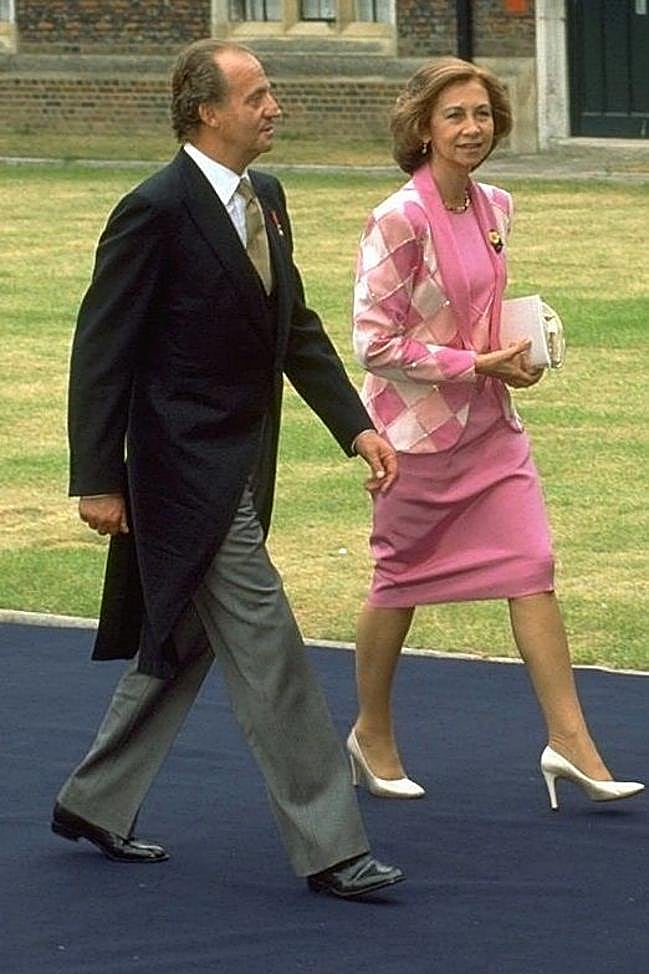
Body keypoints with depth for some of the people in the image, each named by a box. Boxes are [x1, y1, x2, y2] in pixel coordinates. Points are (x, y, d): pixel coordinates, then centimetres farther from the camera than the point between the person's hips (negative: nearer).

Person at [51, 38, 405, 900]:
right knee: (267, 652, -8)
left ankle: (94, 804, 31)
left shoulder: (265, 200, 9)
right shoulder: (157, 212, -17)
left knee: (182, 644, 17)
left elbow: (297, 328, 17)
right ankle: (328, 846, -4)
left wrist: (357, 426, 6)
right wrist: (98, 479, -14)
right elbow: (102, 348, -14)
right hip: (190, 468, -9)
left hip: (244, 467, 9)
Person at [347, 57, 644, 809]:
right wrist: (476, 365, -17)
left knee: (532, 569, -2)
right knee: (400, 583, 9)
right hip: (420, 428, -6)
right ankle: (372, 734, 28)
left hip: (489, 423, 6)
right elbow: (375, 342, -18)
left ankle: (569, 741, 0)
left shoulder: (493, 209, 4)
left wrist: (517, 350, 1)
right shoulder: (401, 220, -18)